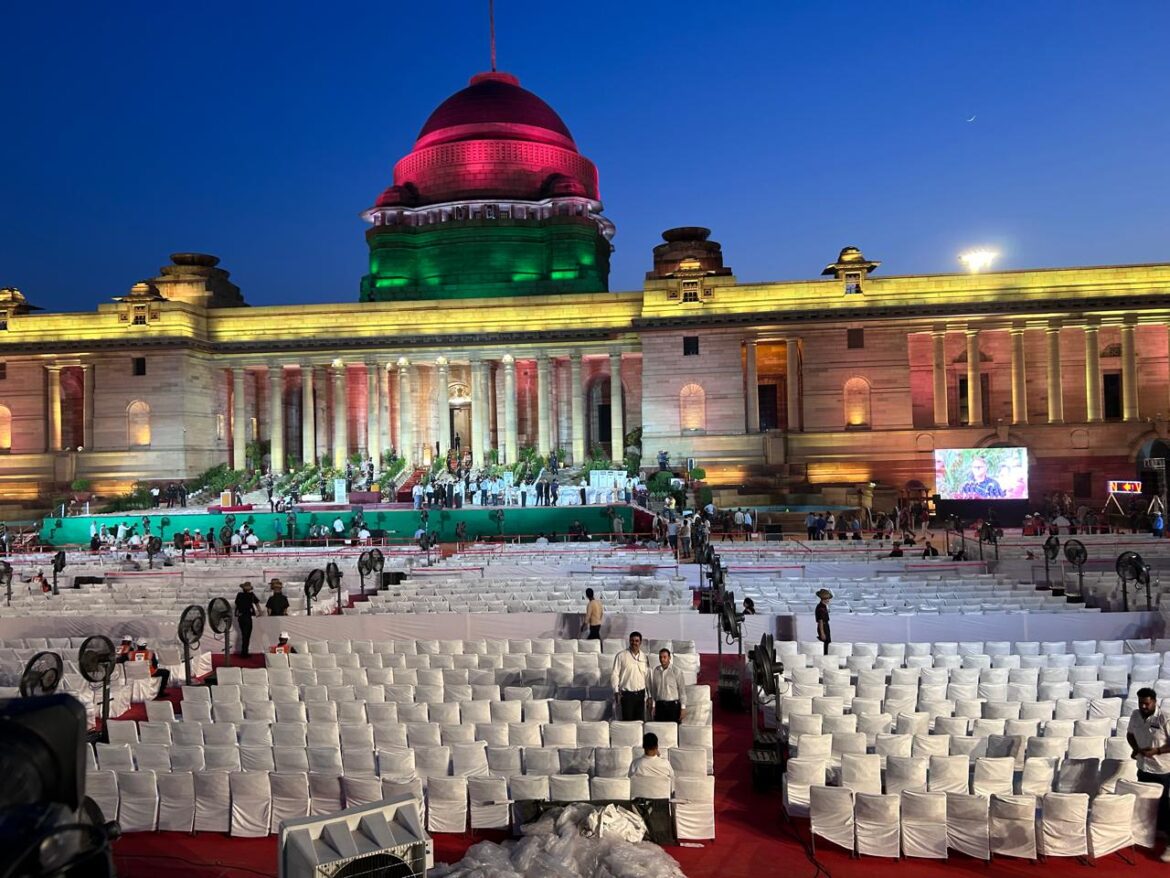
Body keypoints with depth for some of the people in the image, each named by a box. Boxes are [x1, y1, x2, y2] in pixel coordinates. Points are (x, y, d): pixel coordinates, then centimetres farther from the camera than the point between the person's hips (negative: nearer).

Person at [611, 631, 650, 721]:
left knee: (641, 720, 5)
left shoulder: (644, 657, 8)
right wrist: (616, 691, -12)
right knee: (627, 720, -4)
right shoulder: (621, 655, -3)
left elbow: (647, 676, 12)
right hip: (626, 694, -3)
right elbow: (615, 674, -3)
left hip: (640, 694, 4)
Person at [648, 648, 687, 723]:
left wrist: (683, 708, -7)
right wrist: (653, 706, 9)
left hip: (673, 705, -3)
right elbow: (653, 690, 11)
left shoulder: (676, 671, -5)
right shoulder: (655, 671, 5)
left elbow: (682, 691, -4)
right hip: (659, 705, 3)